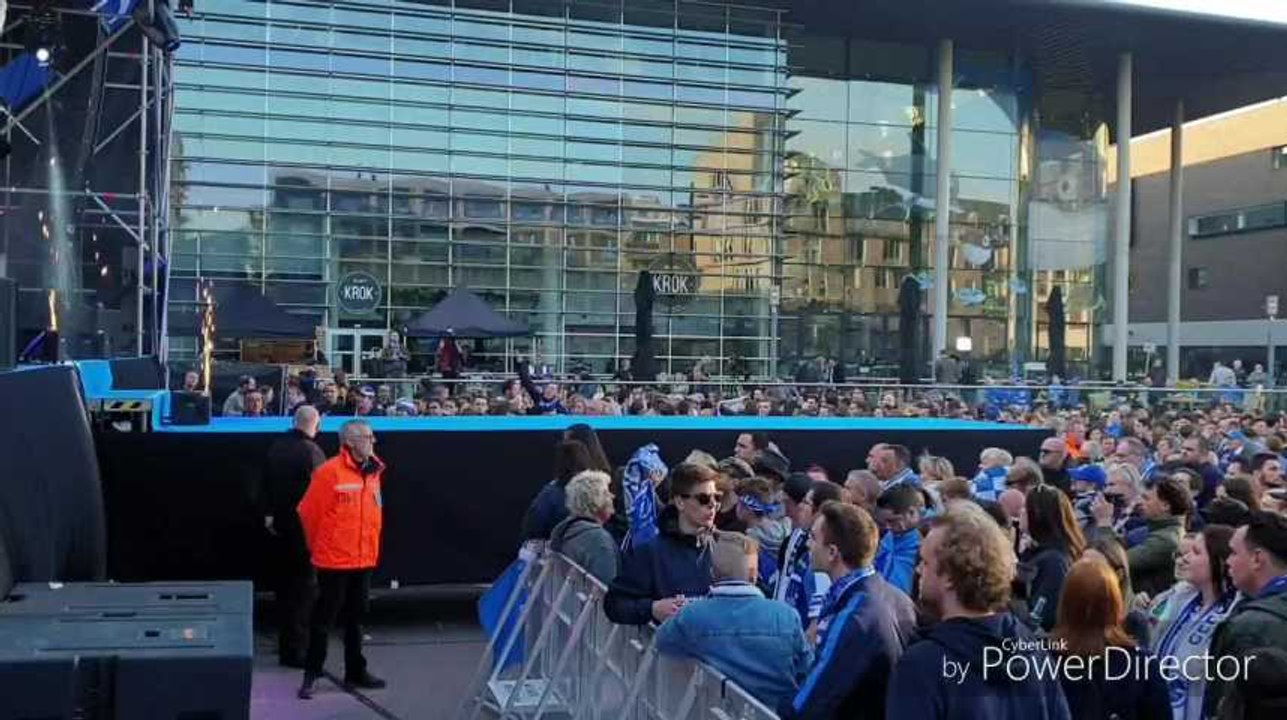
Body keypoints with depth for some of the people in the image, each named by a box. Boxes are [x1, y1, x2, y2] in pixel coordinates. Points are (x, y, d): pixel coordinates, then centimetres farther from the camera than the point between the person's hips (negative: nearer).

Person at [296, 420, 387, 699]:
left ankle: (355, 672, 24)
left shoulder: (373, 472, 6)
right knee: (324, 618, 1)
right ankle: (311, 674, 12)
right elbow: (308, 512, -10)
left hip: (364, 559, 6)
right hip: (334, 560, -6)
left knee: (356, 617, 14)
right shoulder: (329, 472, -15)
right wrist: (320, 546, 3)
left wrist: (370, 548, 14)